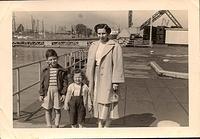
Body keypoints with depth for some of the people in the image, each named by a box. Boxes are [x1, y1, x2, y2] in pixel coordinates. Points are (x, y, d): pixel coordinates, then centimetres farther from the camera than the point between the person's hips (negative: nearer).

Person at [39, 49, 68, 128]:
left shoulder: (61, 71, -2)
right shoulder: (45, 71, 2)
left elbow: (65, 83, -2)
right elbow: (42, 83, 5)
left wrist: (64, 94, -7)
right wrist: (41, 94, 3)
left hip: (57, 91, -1)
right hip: (48, 91, 2)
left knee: (57, 110, 8)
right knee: (48, 110, 9)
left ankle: (57, 126, 23)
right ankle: (49, 126, 22)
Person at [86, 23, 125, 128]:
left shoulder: (115, 47, -9)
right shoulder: (93, 46, 8)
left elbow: (118, 65, -11)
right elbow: (90, 64, 11)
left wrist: (116, 82, -13)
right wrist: (90, 80, 9)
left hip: (108, 78, -5)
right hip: (96, 78, 5)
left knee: (107, 104, -2)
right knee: (98, 102, 11)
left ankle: (106, 126, 11)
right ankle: (100, 125, 23)